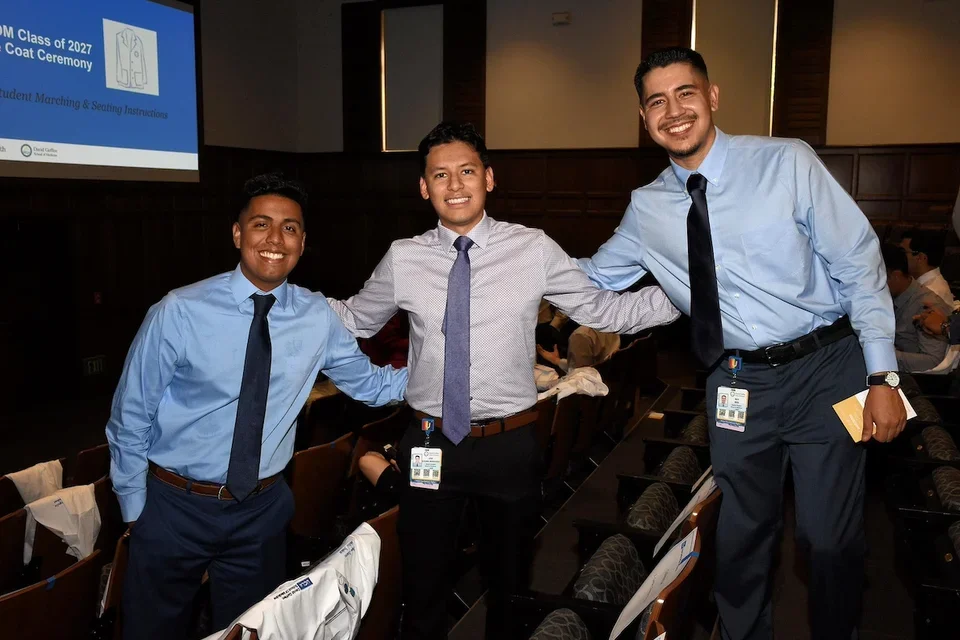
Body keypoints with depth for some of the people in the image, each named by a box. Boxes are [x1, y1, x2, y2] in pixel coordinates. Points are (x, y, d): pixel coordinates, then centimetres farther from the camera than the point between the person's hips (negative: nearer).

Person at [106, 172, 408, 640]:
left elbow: (369, 384, 7)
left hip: (261, 512, 3)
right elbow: (131, 416, -6)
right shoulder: (179, 313, -15)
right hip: (174, 508, -2)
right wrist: (136, 511, -1)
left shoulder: (318, 318, -6)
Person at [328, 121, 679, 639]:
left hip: (510, 445, 0)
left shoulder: (534, 250, -6)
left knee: (510, 584, 21)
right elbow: (355, 319, 10)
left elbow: (604, 310, 0)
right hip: (429, 444, 1)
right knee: (424, 588, 18)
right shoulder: (403, 259, -3)